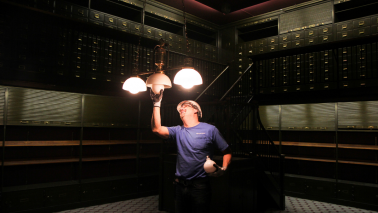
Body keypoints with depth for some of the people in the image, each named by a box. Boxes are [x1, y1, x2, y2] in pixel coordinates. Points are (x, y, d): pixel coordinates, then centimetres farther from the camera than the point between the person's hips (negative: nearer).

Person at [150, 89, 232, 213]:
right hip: (180, 186, 3)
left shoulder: (210, 130, -2)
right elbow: (157, 129, -11)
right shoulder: (178, 131, 5)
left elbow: (227, 152, 2)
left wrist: (223, 168, -16)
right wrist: (156, 104, -13)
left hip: (200, 186, -3)